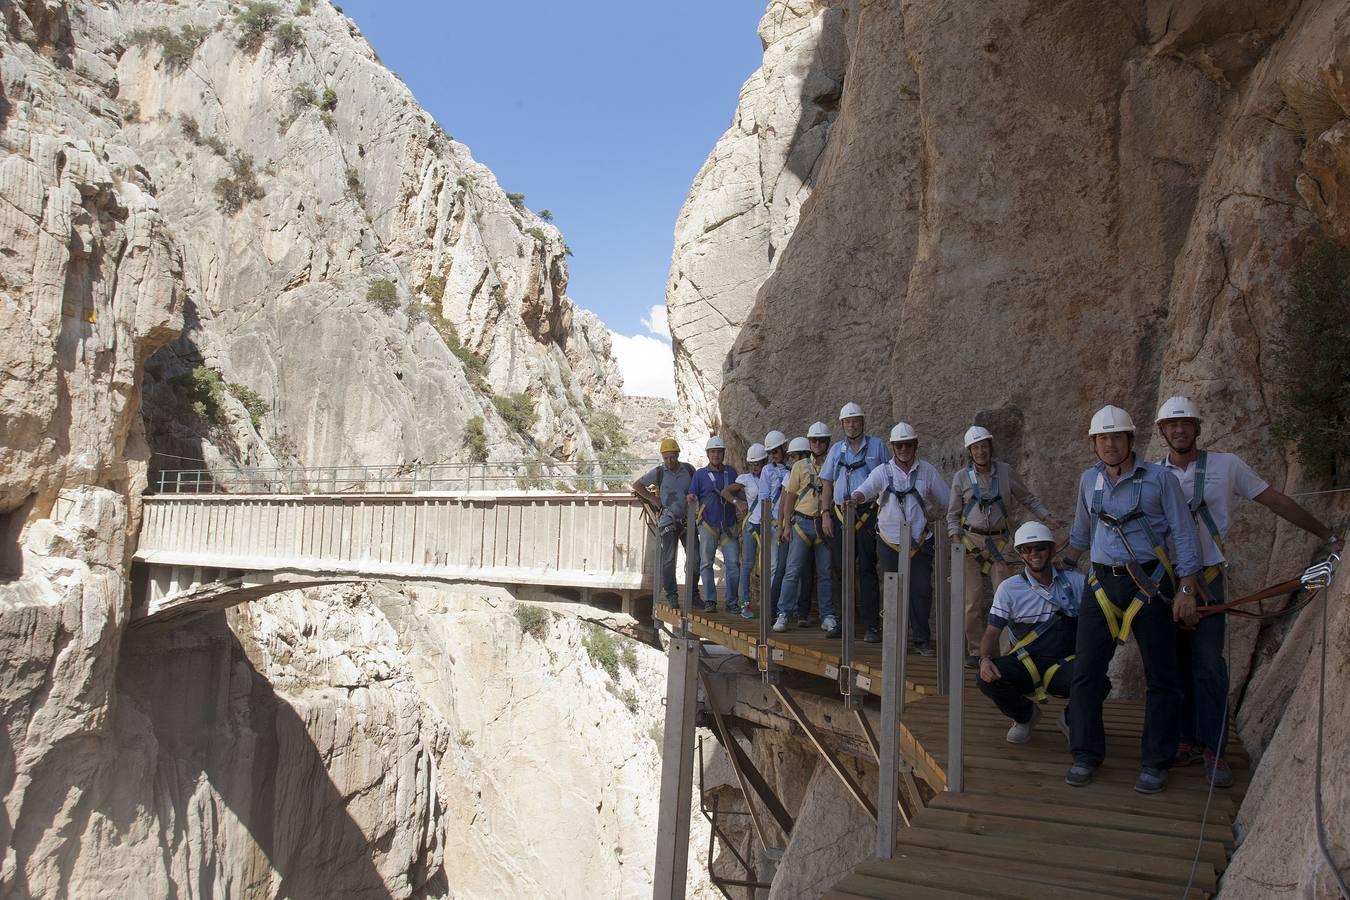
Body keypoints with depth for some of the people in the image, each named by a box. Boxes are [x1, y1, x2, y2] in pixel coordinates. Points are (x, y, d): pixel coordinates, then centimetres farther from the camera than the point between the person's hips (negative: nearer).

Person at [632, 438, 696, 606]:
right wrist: (654, 500, -2)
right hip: (668, 521, -3)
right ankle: (671, 595, 2)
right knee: (669, 559, -5)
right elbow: (637, 485, 4)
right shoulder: (659, 472, -4)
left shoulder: (689, 469, 3)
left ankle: (693, 594, 17)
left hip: (688, 520, 3)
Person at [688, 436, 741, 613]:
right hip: (708, 525, -2)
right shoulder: (700, 474, 6)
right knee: (706, 563, -2)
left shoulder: (731, 472, 14)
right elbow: (691, 496, 2)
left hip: (728, 525, 2)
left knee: (733, 563, -4)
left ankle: (732, 602, 2)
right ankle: (710, 601, 3)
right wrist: (691, 498, -19)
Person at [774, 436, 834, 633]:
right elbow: (790, 497, 9)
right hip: (802, 523, -1)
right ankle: (783, 614, 0)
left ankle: (828, 616, 9)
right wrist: (785, 526, 0)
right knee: (794, 571, -3)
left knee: (825, 572, 3)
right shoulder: (800, 467, 11)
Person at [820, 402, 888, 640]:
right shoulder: (836, 449, 11)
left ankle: (872, 625, 1)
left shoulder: (877, 446, 5)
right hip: (841, 515, 3)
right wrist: (826, 514, 2)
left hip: (868, 513, -3)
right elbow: (827, 484, 12)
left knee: (867, 571, -3)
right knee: (841, 569, 5)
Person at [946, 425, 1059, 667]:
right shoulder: (961, 477, 3)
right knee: (972, 600, -2)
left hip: (999, 541, 0)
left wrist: (1046, 516, 1)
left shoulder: (1006, 472, 4)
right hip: (971, 541, 0)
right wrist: (955, 536, -7)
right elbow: (953, 513, 9)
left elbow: (1027, 499, 15)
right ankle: (976, 652, 8)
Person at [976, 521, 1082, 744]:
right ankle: (1025, 715, 9)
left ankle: (1071, 718, 6)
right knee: (988, 680, -29)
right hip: (1026, 665, 0)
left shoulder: (1076, 582, 5)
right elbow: (992, 632, -2)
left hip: (1066, 665, 0)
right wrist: (985, 659, -22)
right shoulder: (1009, 588, 1)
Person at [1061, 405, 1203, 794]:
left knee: (1161, 676, 3)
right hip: (1104, 585, 3)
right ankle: (1086, 755, 11)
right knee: (1086, 671, 0)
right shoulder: (1089, 480, 9)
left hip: (1150, 584, -3)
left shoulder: (1159, 479, -4)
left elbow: (1184, 535, -5)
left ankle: (1155, 762, 13)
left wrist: (1187, 589, -11)